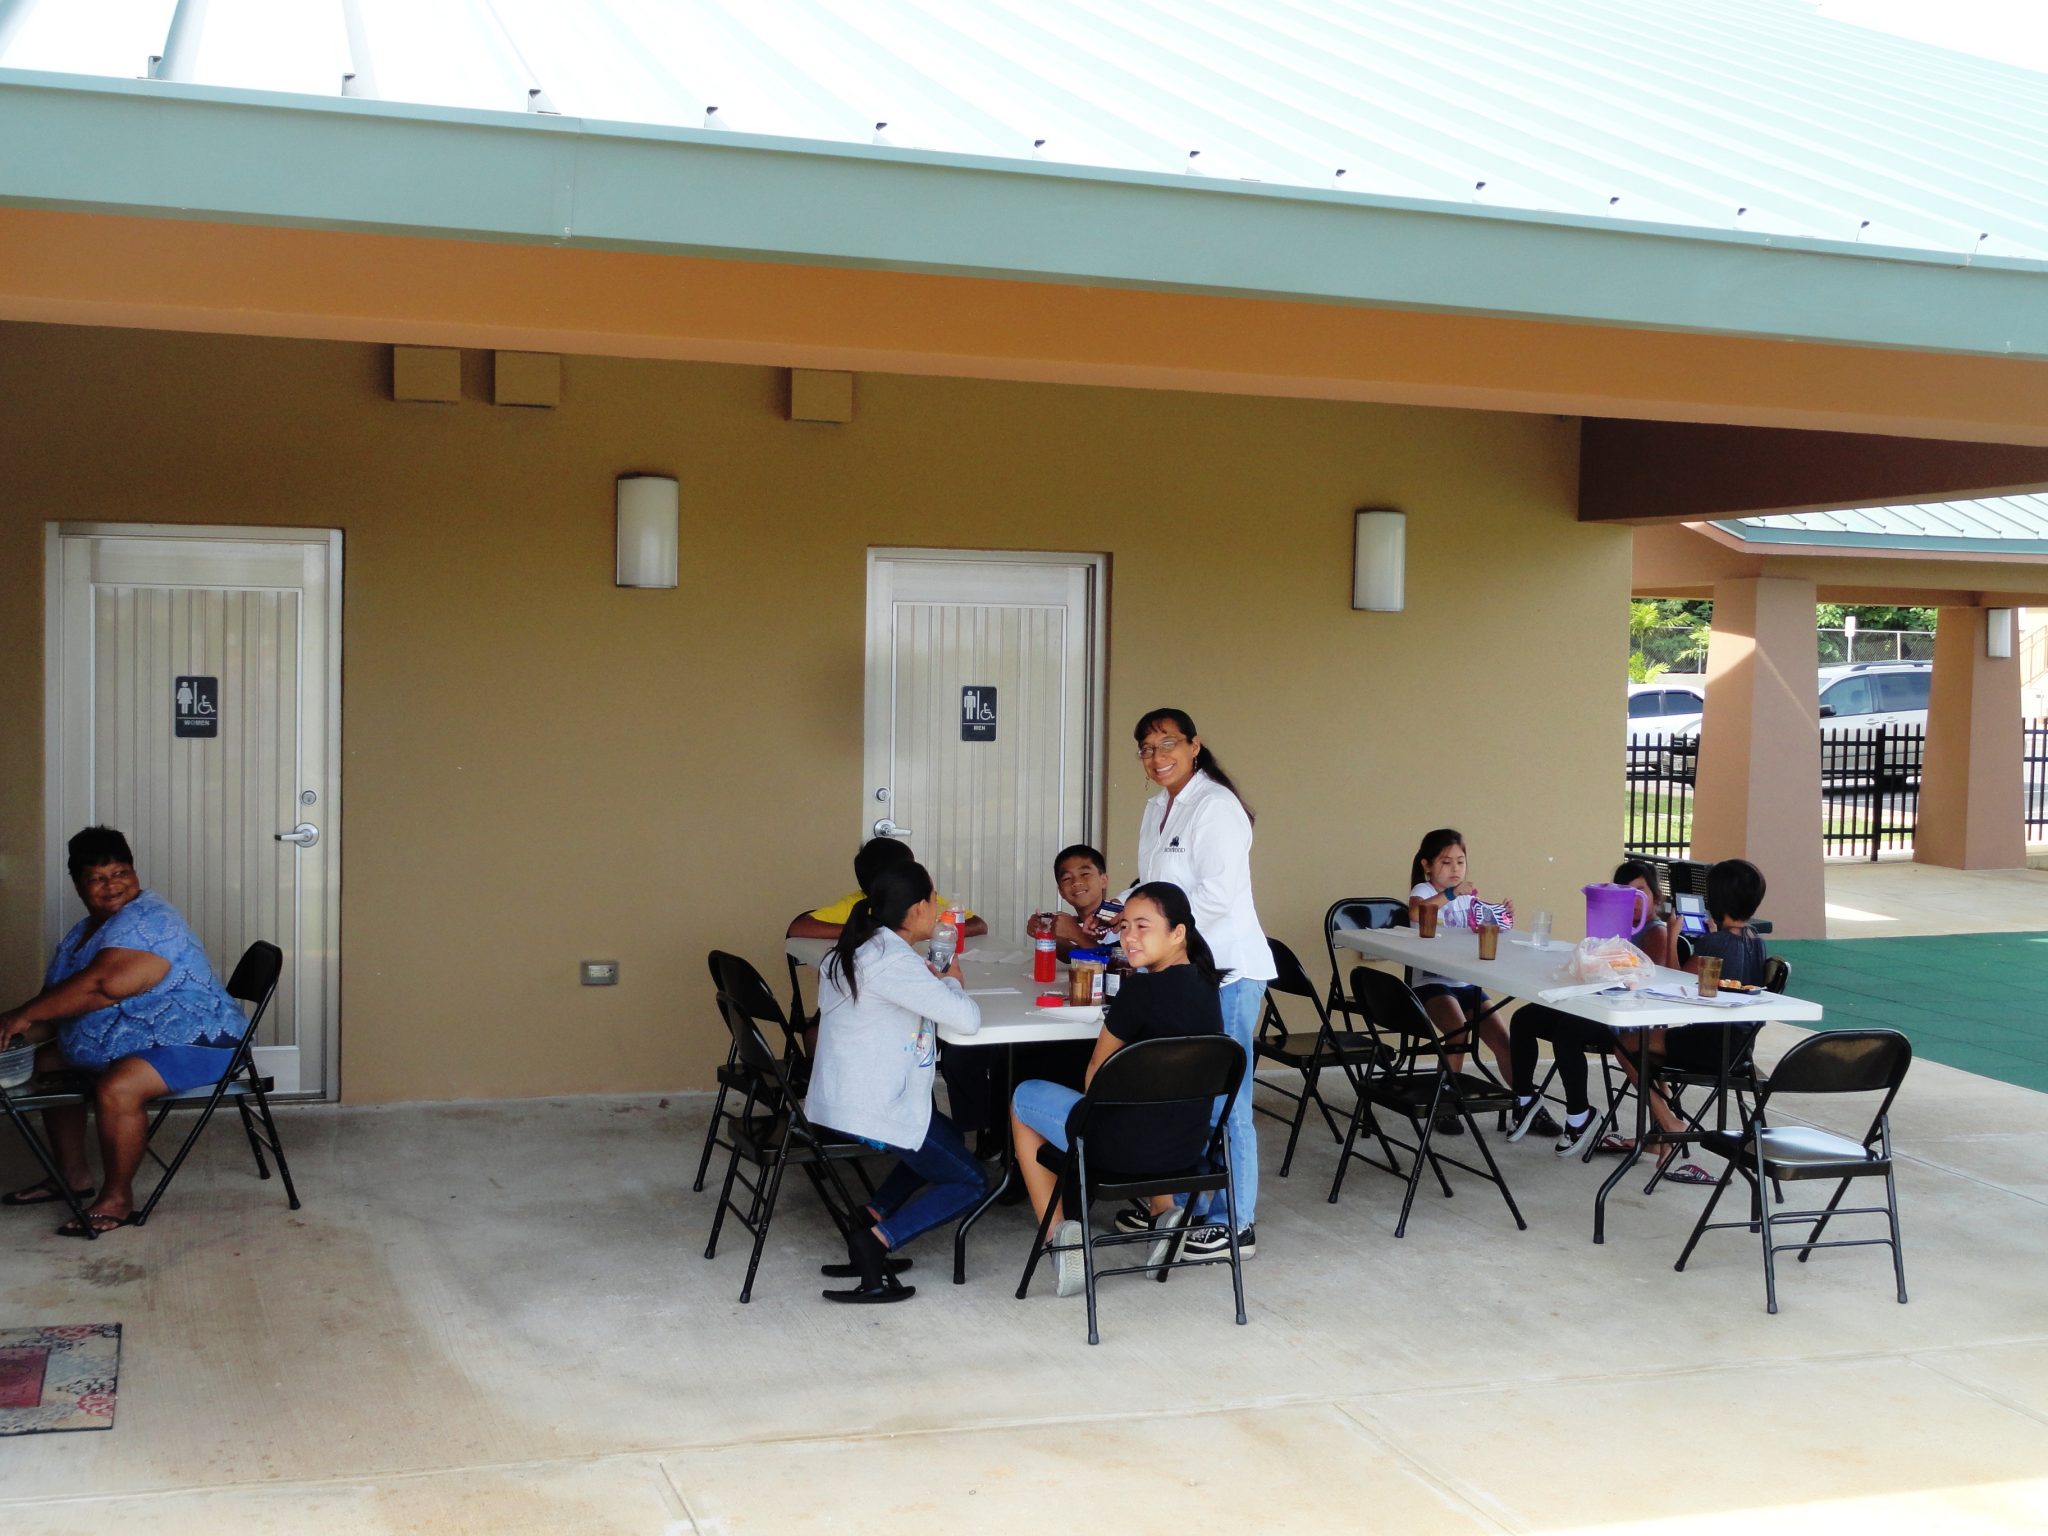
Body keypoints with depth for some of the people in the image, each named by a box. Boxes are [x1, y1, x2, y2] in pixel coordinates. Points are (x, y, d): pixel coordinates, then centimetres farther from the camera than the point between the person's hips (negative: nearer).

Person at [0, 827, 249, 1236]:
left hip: (195, 1043, -11)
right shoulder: (84, 931, 12)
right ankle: (72, 1173, 25)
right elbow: (62, 999, 16)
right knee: (47, 1061, 18)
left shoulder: (148, 921, -21)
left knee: (116, 1088, -33)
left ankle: (117, 1198, -16)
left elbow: (103, 986, -34)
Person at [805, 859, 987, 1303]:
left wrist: (936, 982, 8)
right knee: (970, 1183, 5)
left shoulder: (854, 952, 9)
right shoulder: (892, 961, -22)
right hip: (873, 1112, -9)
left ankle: (871, 1215, 12)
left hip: (836, 1101, 9)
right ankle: (877, 1238, -11)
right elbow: (968, 1018, -22)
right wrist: (952, 982, -1)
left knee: (948, 1140, 28)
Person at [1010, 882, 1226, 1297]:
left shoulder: (1141, 990, -20)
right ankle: (1163, 1210, 27)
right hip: (1189, 1144, 7)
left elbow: (1095, 1071, -5)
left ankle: (1059, 1234, 11)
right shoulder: (1206, 985, 2)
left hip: (1131, 1145, -7)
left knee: (1024, 1097, 17)